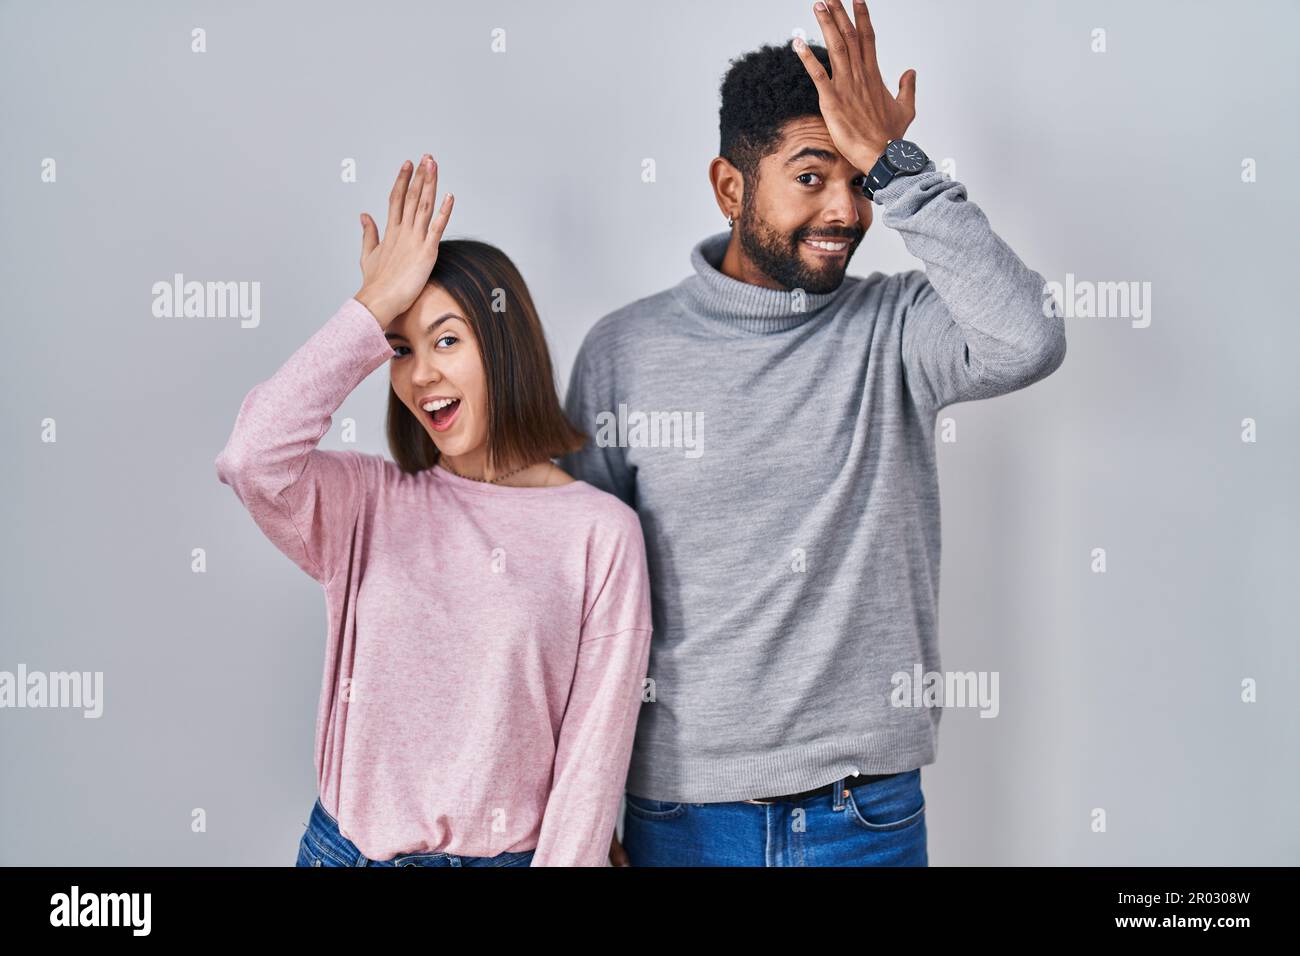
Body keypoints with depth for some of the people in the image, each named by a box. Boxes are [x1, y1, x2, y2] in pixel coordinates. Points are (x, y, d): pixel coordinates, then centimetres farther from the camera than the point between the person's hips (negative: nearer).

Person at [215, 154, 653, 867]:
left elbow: (594, 748, -9)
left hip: (509, 852, -2)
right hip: (348, 843, 2)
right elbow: (250, 459, -21)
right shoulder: (367, 503, -2)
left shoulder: (601, 531, -9)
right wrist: (373, 303, -15)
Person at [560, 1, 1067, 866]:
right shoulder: (625, 350, -3)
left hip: (872, 807, 0)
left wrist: (891, 163, -21)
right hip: (682, 807, 0)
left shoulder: (894, 331, -4)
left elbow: (1029, 340, -26)